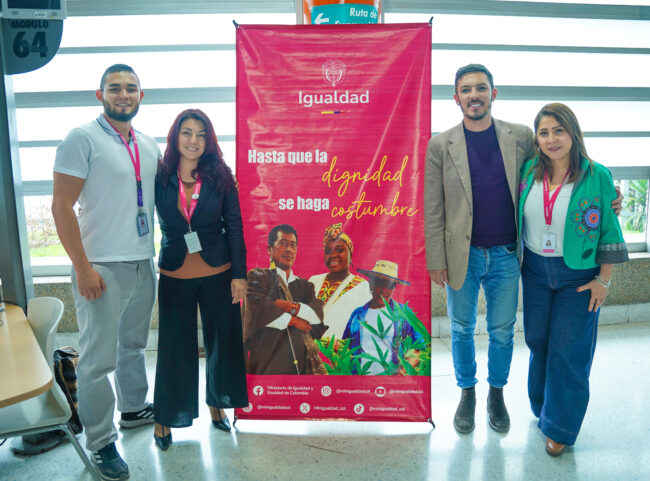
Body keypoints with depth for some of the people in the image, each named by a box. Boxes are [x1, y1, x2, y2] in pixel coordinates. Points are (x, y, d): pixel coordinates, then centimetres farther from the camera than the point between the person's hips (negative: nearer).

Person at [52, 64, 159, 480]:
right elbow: (62, 206, -12)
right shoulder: (82, 140, -8)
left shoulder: (149, 146, 11)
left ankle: (134, 409, 38)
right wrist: (83, 268, -16)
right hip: (102, 268, -6)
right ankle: (101, 442, 17)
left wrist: (163, 254, 12)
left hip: (144, 265, 6)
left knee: (134, 344, 20)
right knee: (99, 358, 1)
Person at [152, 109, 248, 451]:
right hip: (174, 275, 0)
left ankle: (216, 404, 35)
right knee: (174, 347, 9)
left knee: (222, 341, 12)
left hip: (217, 272, 1)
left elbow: (234, 226, -2)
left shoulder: (220, 176, -3)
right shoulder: (159, 176, -4)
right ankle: (164, 418, 28)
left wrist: (239, 274, -4)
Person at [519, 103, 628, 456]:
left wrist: (603, 280, -6)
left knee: (568, 350, 2)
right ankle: (542, 409, 35)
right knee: (538, 342, 12)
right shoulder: (528, 172, -1)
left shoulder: (597, 176, -9)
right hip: (535, 271, 3)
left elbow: (609, 231, -5)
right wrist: (515, 262, 7)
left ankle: (560, 426, 20)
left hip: (578, 275, -3)